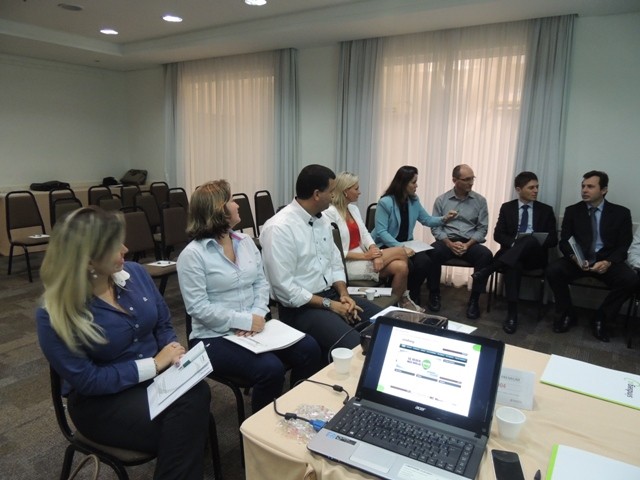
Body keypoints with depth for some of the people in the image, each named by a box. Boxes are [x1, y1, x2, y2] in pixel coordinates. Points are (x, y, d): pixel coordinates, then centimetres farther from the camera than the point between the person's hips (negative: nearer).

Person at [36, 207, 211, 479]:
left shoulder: (134, 273, -2)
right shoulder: (54, 316, -17)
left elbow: (163, 324, 8)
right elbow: (86, 381, -18)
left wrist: (173, 352, -13)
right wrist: (154, 364, -19)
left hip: (156, 376, 5)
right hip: (101, 401, -5)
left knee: (196, 395, -28)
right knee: (185, 426, -29)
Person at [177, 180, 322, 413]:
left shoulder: (246, 241, 8)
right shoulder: (192, 255, -12)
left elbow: (261, 283, 7)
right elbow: (198, 307, -17)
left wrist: (257, 315, -12)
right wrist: (245, 321, -20)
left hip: (255, 325, 6)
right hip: (215, 336, -6)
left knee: (309, 348, -11)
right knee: (270, 369, -26)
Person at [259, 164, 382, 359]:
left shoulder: (322, 220, 8)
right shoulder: (279, 228, -18)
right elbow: (284, 288, -21)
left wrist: (344, 295, -5)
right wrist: (329, 304, -17)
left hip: (332, 295, 8)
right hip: (301, 307, -8)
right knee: (353, 345, -27)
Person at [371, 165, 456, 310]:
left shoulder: (414, 201, 7)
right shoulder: (385, 202, -17)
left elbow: (426, 220, 14)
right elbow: (381, 232, -22)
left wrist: (443, 219, -6)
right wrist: (401, 247, -31)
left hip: (407, 244, 6)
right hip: (386, 246, -6)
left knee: (424, 262, -23)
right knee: (407, 265, -32)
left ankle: (413, 294, 5)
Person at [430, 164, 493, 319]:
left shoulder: (480, 200, 6)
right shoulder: (441, 200, 4)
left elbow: (482, 229, 3)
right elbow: (435, 227, 0)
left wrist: (468, 244, -14)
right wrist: (450, 243, -16)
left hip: (470, 243, 1)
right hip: (447, 242, -1)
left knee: (486, 255, -32)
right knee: (432, 252, -34)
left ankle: (474, 300, -17)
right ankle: (435, 294, -12)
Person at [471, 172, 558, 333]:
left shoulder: (546, 210, 11)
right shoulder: (507, 207, 11)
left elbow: (553, 239, 6)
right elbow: (498, 234, 3)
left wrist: (536, 242, -16)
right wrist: (514, 243, -17)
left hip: (535, 255, 0)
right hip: (512, 253, 0)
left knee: (530, 239, -36)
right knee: (514, 264, -38)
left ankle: (488, 270, -37)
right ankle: (512, 313, -37)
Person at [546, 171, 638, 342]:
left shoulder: (621, 213, 4)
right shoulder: (572, 211, 6)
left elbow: (623, 246, 0)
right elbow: (564, 241, 1)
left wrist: (608, 262, -21)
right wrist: (574, 257, -22)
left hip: (607, 262, 0)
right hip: (578, 260, 0)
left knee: (630, 279, -30)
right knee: (553, 270, -29)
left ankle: (601, 318, -6)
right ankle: (567, 314, -6)